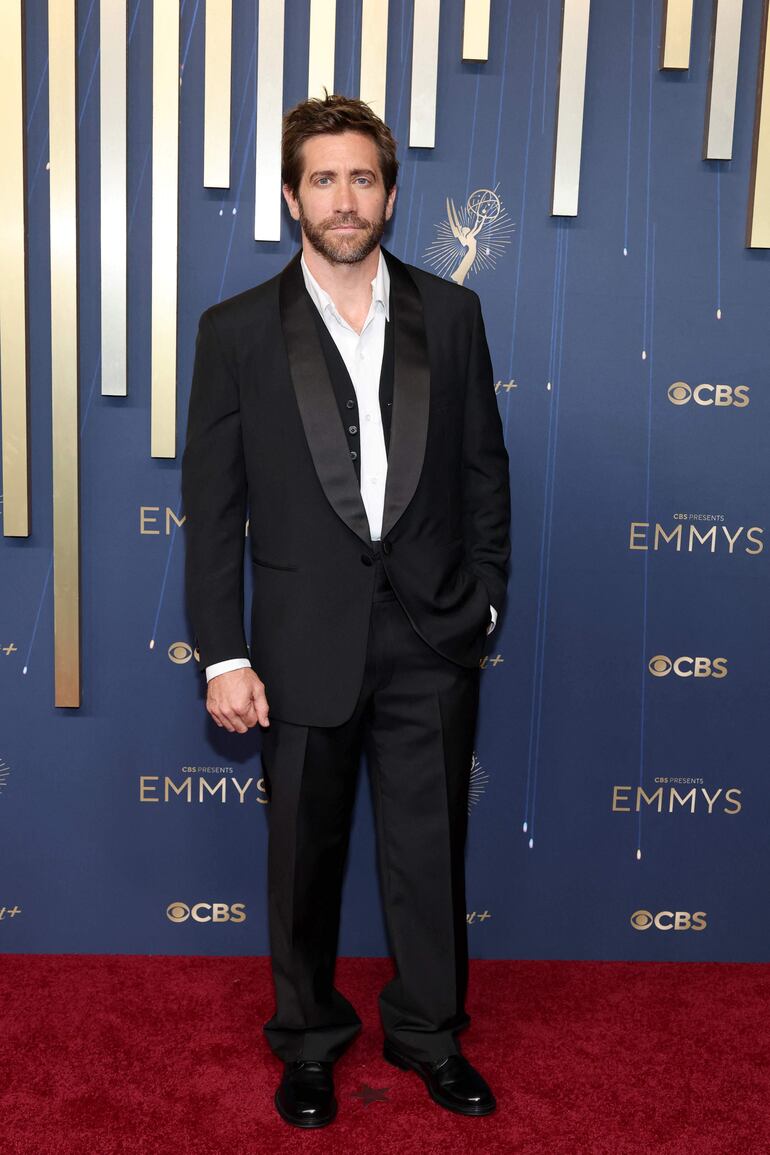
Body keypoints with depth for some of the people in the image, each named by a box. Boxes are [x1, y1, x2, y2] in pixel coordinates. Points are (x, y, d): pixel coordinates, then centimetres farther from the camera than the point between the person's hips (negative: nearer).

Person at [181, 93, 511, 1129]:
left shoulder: (450, 314, 4)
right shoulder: (237, 331, -2)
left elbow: (484, 465, 8)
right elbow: (212, 506, -3)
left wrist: (482, 600, 4)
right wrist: (223, 655, -7)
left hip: (433, 642, 1)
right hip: (305, 646, -1)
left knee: (431, 850, 13)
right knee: (305, 857, 14)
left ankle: (429, 1032, 36)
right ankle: (309, 1039, 37)